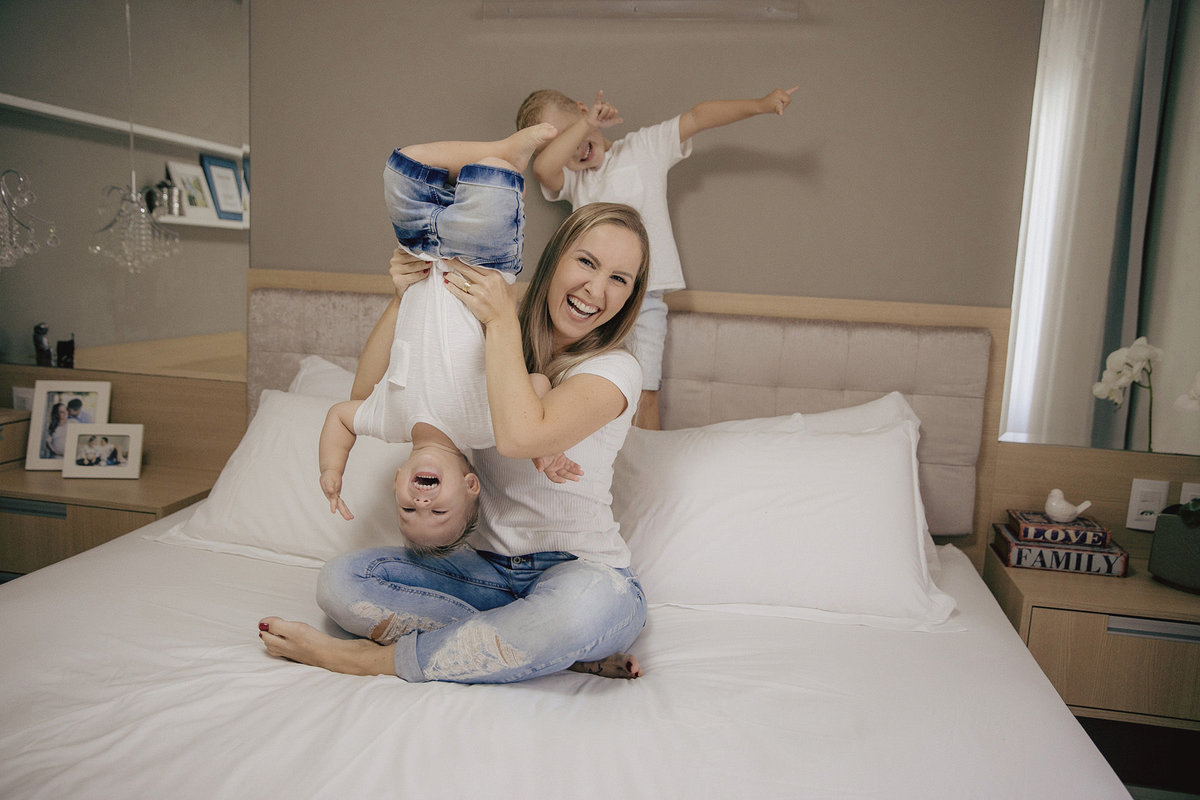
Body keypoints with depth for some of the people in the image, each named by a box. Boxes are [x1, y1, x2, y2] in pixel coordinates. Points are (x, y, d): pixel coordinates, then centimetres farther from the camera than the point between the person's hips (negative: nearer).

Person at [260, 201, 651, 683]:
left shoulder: (615, 370, -9)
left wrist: (503, 321, -19)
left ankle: (378, 658, -19)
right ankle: (565, 650, -18)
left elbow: (519, 435, -28)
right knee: (340, 579, -14)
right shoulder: (490, 346, 6)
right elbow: (367, 396, 2)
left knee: (589, 602, -41)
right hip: (489, 568, 5)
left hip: (584, 573, -5)